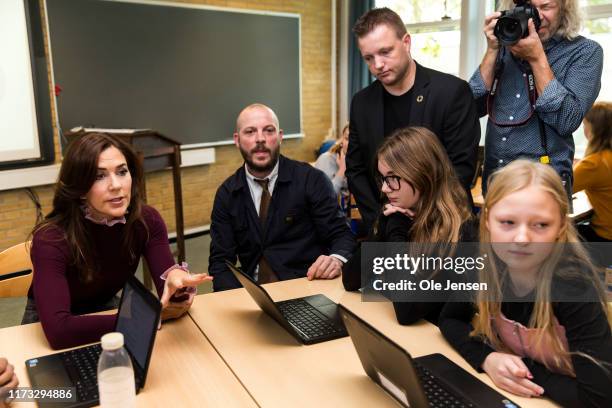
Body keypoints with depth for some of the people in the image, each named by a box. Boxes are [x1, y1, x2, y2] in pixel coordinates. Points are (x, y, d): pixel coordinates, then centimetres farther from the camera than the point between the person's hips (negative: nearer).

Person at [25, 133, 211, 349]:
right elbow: (58, 330, -41)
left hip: (105, 309, 2)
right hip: (47, 325, -2)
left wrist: (176, 280, -46)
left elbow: (172, 305, -23)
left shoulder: (147, 220, -19)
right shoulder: (52, 238, -30)